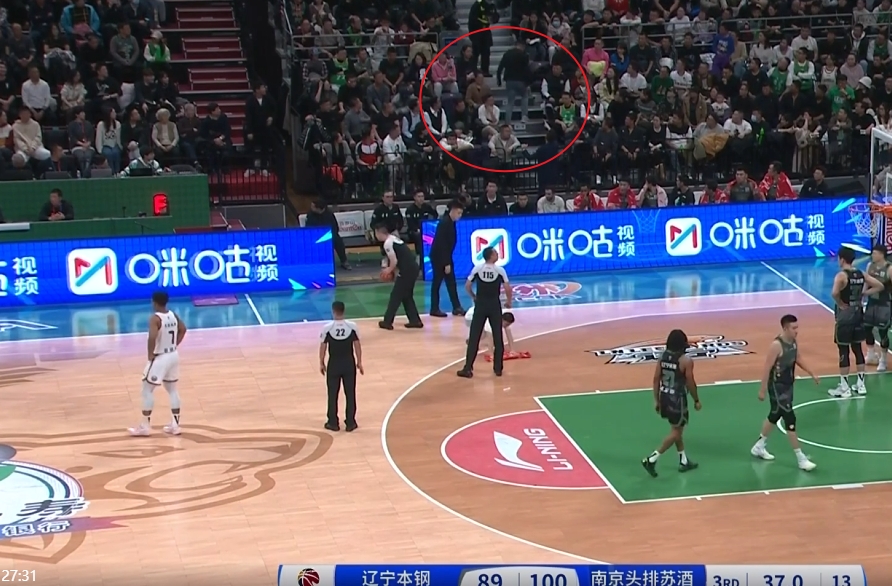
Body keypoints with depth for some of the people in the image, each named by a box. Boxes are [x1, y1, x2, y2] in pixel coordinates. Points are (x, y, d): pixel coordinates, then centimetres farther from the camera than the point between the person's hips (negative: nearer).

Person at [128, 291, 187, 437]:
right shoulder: (173, 315, 4)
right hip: (173, 356, 8)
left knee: (147, 390, 5)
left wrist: (150, 355, -19)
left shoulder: (155, 318, -20)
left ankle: (145, 426, 9)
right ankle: (175, 425, 17)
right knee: (172, 390, 16)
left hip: (160, 358, -7)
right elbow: (183, 329, 18)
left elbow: (152, 338, -32)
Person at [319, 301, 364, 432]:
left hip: (334, 363, -1)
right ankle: (350, 423, 15)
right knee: (350, 393, 10)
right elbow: (357, 345, -3)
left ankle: (333, 423, 16)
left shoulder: (327, 328, -13)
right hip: (349, 363, 1)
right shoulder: (352, 326, -9)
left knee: (333, 394, 11)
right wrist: (359, 362, 8)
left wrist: (321, 363, 7)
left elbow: (323, 347, -6)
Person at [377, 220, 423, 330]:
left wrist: (389, 270, 3)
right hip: (412, 267, 9)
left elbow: (394, 261, -16)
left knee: (395, 295, 2)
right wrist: (390, 270, 18)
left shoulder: (387, 243, -12)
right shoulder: (393, 238, 18)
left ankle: (387, 322, 9)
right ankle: (415, 320, 19)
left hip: (407, 270, -9)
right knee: (406, 296, 19)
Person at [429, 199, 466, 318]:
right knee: (437, 283, -1)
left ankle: (457, 308, 9)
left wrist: (448, 262, 12)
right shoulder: (445, 223, -21)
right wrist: (446, 263, -22)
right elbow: (442, 244, -23)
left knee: (451, 283, 7)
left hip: (445, 257, 9)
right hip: (438, 257, -9)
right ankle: (434, 309, 6)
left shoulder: (450, 222, 6)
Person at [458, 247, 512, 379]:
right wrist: (508, 301, 8)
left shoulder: (477, 269, -3)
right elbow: (507, 288, -10)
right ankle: (498, 368, 12)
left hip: (480, 304, 1)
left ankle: (468, 368, 1)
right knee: (498, 337, 10)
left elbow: (467, 286, 0)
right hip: (494, 305, -1)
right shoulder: (500, 270, -8)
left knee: (474, 337, 4)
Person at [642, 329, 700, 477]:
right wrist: (696, 400, 2)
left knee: (677, 429, 21)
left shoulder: (662, 356, 0)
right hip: (677, 399, -7)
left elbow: (656, 379, 3)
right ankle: (652, 459, -3)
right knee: (676, 432, 5)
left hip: (664, 397, 7)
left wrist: (656, 400, 12)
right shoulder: (686, 360, -17)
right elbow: (690, 383, -12)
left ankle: (683, 461, 31)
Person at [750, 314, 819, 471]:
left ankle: (759, 447, 38)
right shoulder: (777, 345, -24)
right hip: (777, 387, -9)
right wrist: (763, 390, -20)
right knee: (790, 420, -8)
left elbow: (798, 360, 20)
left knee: (774, 416, 21)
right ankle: (801, 458, -3)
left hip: (788, 385, 9)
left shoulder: (794, 342, 2)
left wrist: (812, 374, 19)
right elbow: (767, 368, -22)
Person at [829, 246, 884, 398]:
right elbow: (879, 286, 10)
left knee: (844, 352, 0)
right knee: (858, 349, 14)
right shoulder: (861, 274, 4)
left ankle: (844, 388, 5)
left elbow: (835, 293, -34)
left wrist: (841, 304, -17)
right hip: (858, 315, 7)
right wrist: (863, 293, 6)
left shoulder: (841, 275, -17)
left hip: (845, 317, -7)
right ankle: (861, 385, 20)